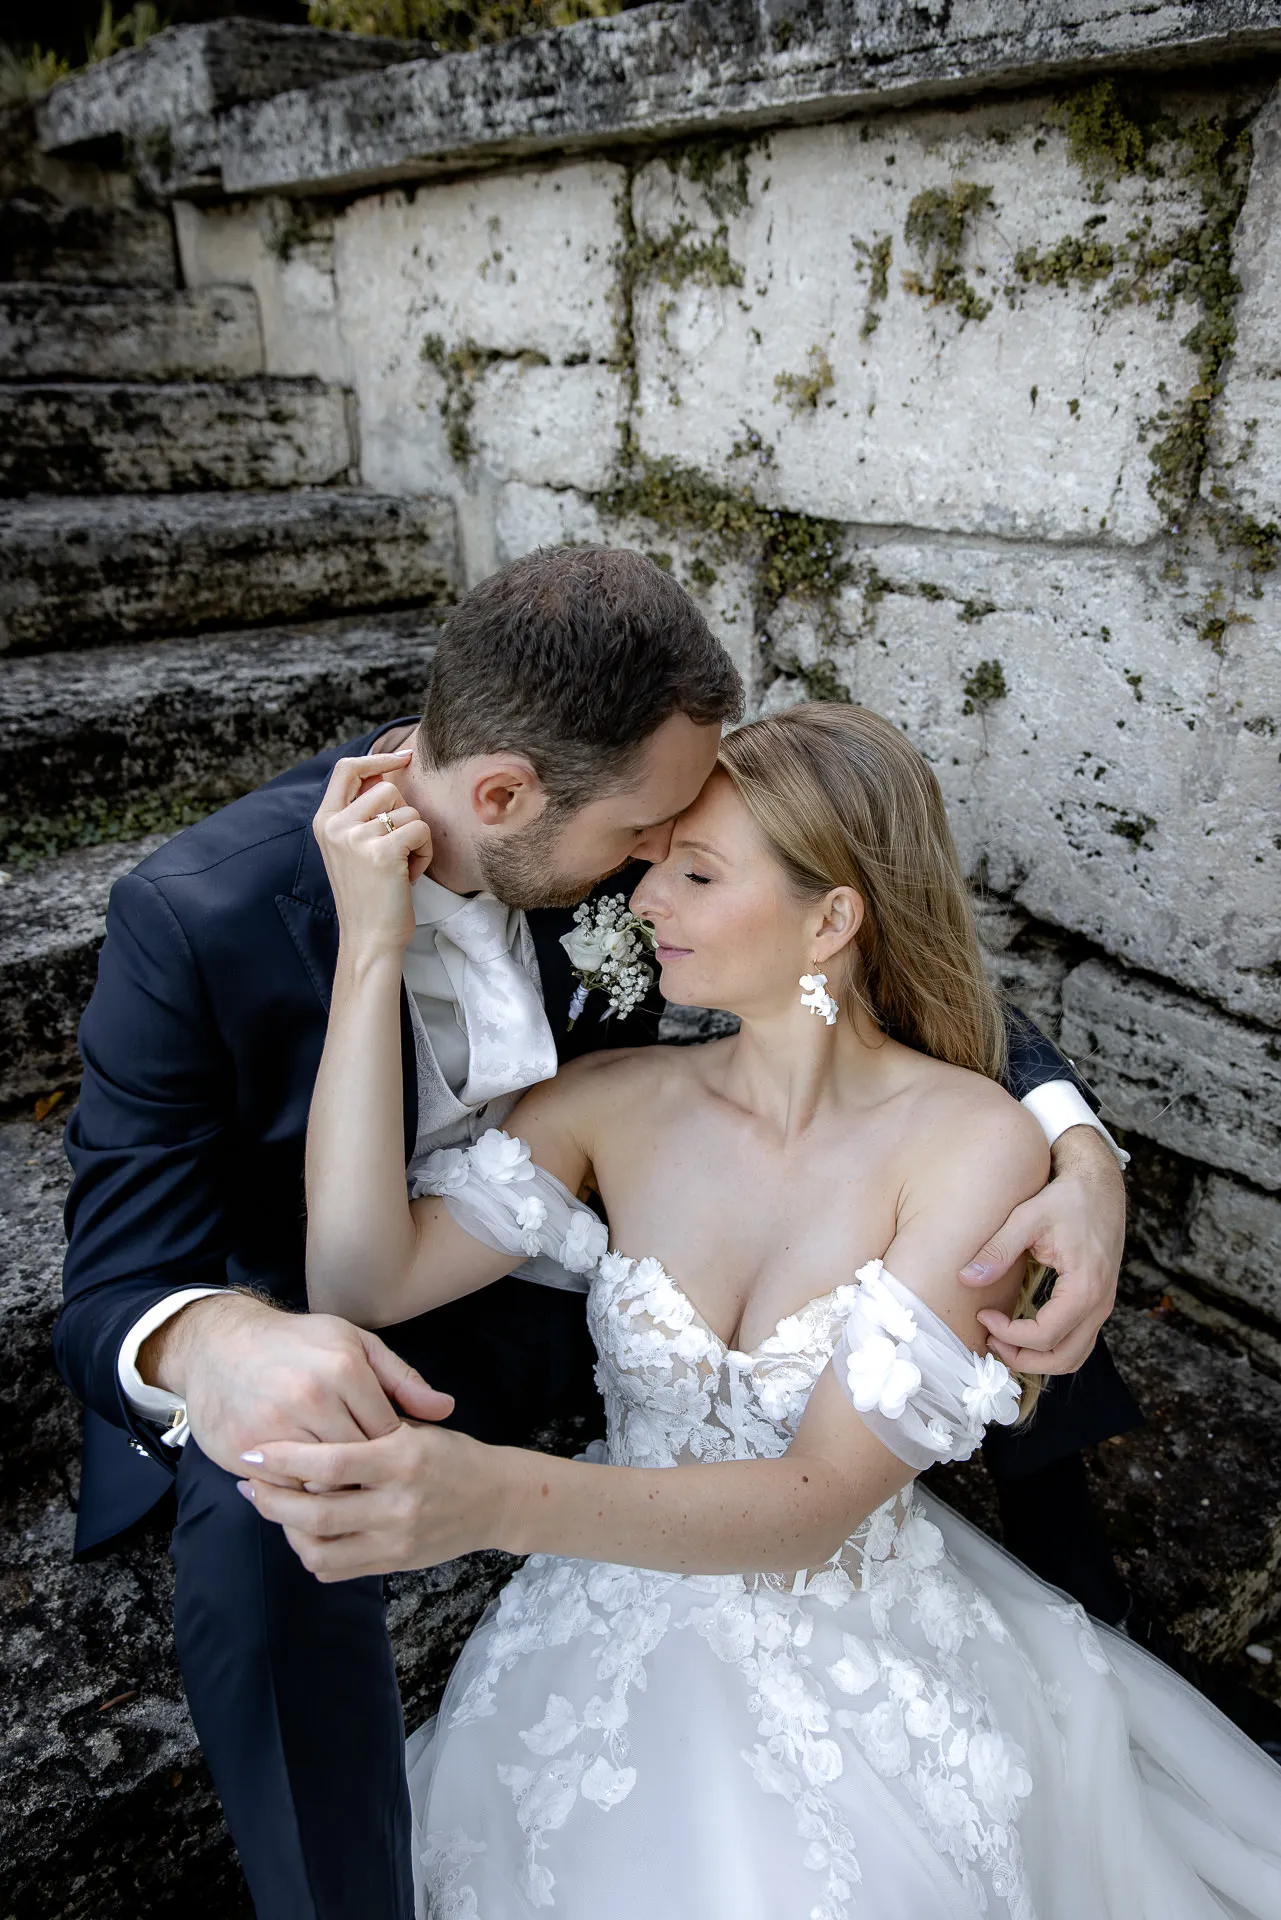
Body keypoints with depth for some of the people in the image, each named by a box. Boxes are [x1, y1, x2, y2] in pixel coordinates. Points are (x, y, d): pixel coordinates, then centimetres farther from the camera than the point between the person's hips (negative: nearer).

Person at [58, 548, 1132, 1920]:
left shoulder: (604, 823, -15)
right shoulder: (200, 917, -25)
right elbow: (118, 1278, -23)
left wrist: (1077, 1149, -26)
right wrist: (205, 1343, -49)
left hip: (607, 1259, 4)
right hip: (362, 1332, -3)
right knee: (255, 1521, -37)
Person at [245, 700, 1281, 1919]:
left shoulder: (971, 1142, -19)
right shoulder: (616, 1103, -9)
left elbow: (821, 1497, -24)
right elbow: (363, 1282, -19)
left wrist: (502, 1499, -40)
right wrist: (372, 948, -23)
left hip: (871, 1667, -2)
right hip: (621, 1650, 2)